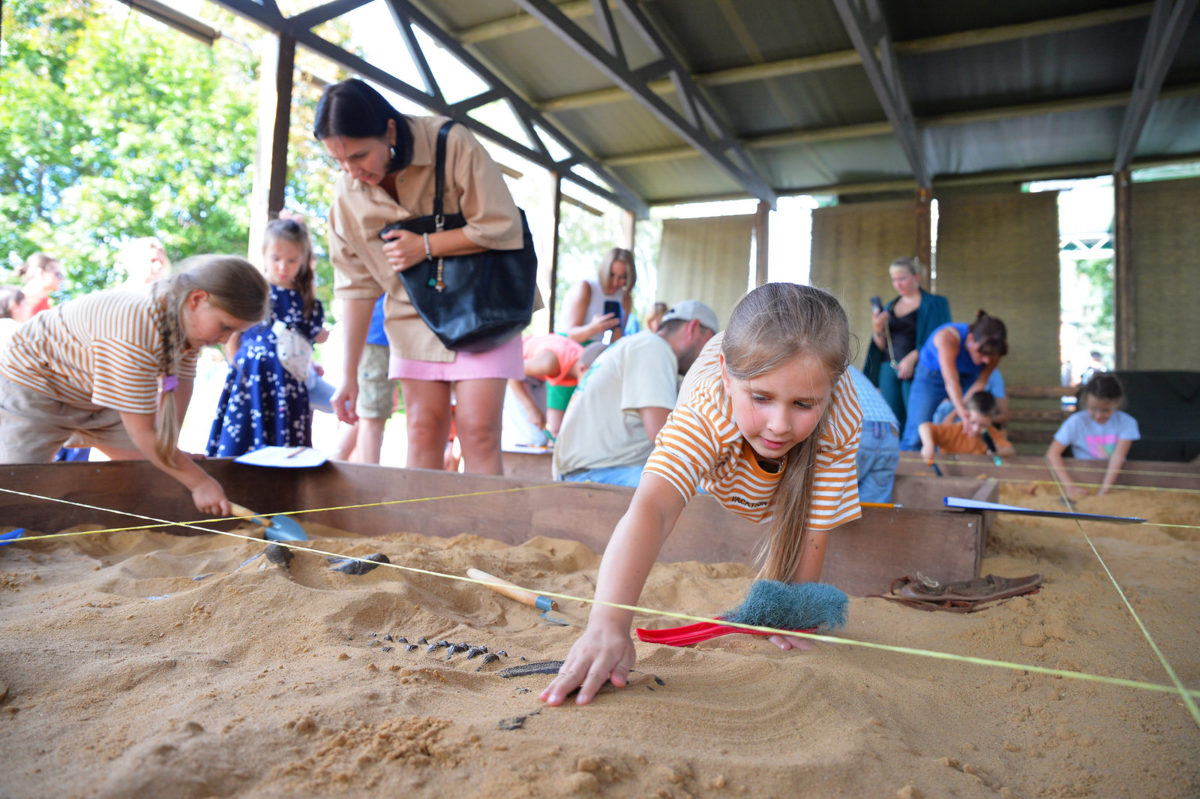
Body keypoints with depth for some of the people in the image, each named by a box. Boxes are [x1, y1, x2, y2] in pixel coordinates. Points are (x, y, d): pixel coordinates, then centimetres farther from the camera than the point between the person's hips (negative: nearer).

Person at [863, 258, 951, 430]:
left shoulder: (934, 304, 6)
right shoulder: (890, 307, 19)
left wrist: (912, 358, -17)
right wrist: (877, 330, -4)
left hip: (916, 370, -4)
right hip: (888, 368, 5)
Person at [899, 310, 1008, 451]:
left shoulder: (992, 350, -22)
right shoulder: (948, 337, -36)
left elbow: (980, 383, -16)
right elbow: (951, 382, -45)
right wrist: (963, 412, -57)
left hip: (967, 379, 4)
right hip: (931, 376, -4)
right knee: (916, 435, -15)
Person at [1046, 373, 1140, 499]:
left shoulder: (1126, 423, -3)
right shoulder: (1076, 422, -5)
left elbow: (1118, 456, -15)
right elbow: (1053, 453, -12)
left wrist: (1103, 491, -27)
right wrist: (1069, 486, -25)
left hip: (1116, 481, 1)